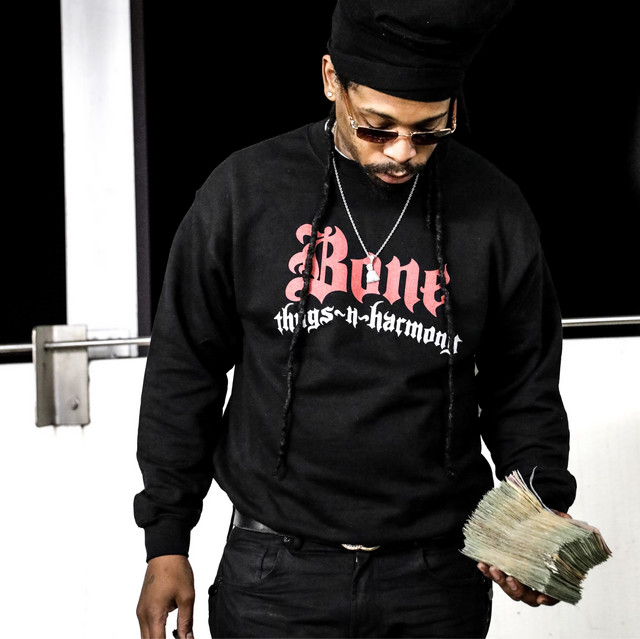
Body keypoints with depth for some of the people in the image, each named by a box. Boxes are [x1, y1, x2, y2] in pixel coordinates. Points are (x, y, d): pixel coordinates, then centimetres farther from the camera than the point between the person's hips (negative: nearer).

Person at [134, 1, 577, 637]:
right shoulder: (243, 191, -5)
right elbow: (185, 374, 2)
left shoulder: (495, 212, -3)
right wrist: (167, 543, 2)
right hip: (275, 572, 0)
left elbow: (524, 393, 5)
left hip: (439, 582, 1)